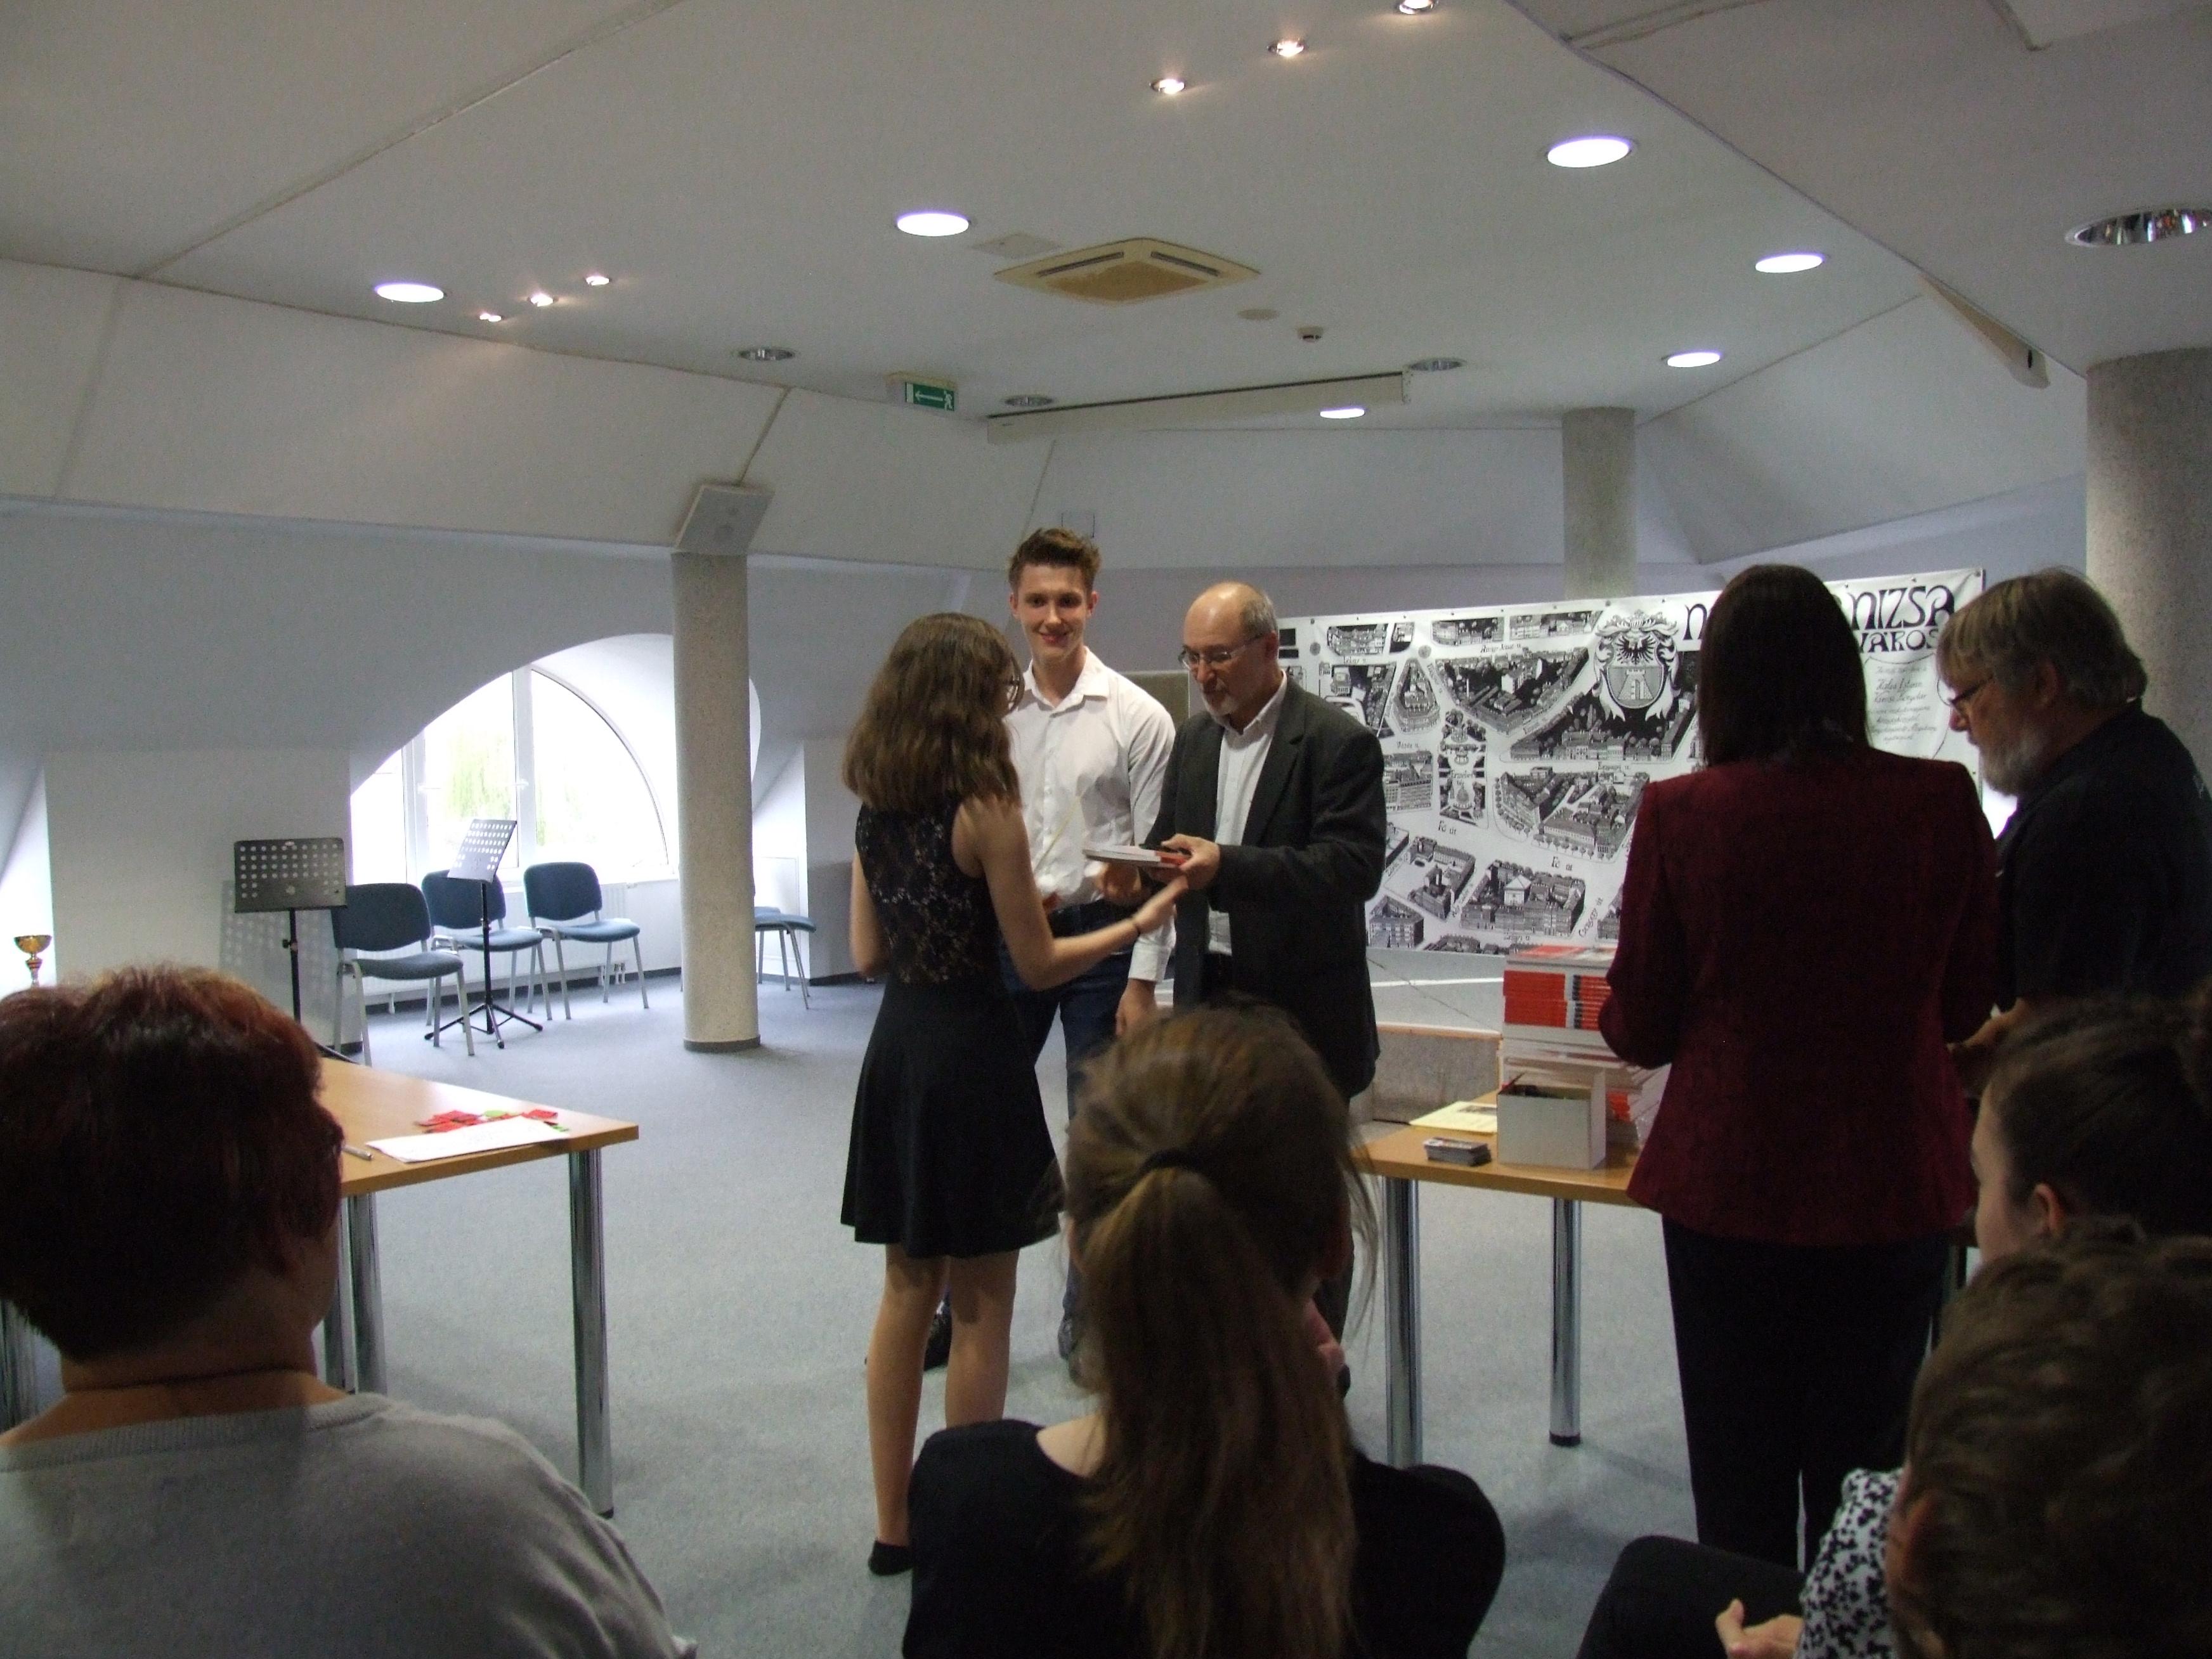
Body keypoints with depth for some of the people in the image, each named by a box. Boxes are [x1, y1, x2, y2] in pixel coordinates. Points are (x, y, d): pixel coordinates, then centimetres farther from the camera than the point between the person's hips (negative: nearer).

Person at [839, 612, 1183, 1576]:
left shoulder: (875, 809, 5)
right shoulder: (985, 806, -15)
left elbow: (868, 954, 9)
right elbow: (1037, 965, -11)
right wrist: (1136, 925, 1)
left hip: (896, 1046, 7)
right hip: (972, 1052, -7)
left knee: (907, 1289, 16)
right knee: (979, 1305, 6)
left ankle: (895, 1524, 25)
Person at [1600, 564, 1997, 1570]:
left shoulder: (1681, 815, -14)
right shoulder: (1940, 802, -9)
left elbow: (1639, 1030, -4)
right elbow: (1966, 1006, 4)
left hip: (1729, 1183, -1)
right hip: (1895, 1183, 2)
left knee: (1741, 1481, 14)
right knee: (1866, 1469, 17)